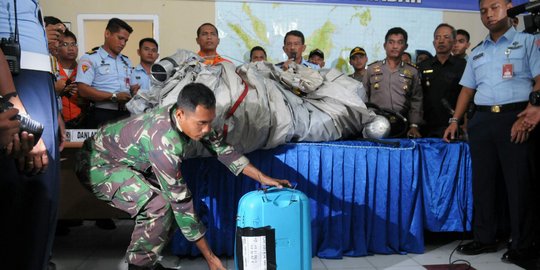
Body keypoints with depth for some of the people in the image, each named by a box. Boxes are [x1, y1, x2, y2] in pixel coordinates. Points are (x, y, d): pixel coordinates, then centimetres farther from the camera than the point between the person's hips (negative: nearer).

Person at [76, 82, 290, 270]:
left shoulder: (191, 119, -13)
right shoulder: (165, 141, -36)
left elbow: (222, 149, -1)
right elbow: (181, 202, -32)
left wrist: (263, 178, -5)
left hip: (125, 159, 9)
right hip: (98, 163, -9)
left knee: (169, 198, 5)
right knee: (159, 206, -25)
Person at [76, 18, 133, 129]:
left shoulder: (126, 61, 23)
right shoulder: (90, 58, 2)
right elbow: (83, 90, -10)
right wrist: (114, 97, -16)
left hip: (125, 115, 5)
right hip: (102, 116, -5)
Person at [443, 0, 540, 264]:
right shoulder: (477, 52, 19)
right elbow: (467, 89, 20)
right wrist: (455, 120, 11)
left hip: (515, 118, -5)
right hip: (481, 120, 5)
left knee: (518, 183, -2)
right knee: (481, 181, 7)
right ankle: (484, 238, 17)